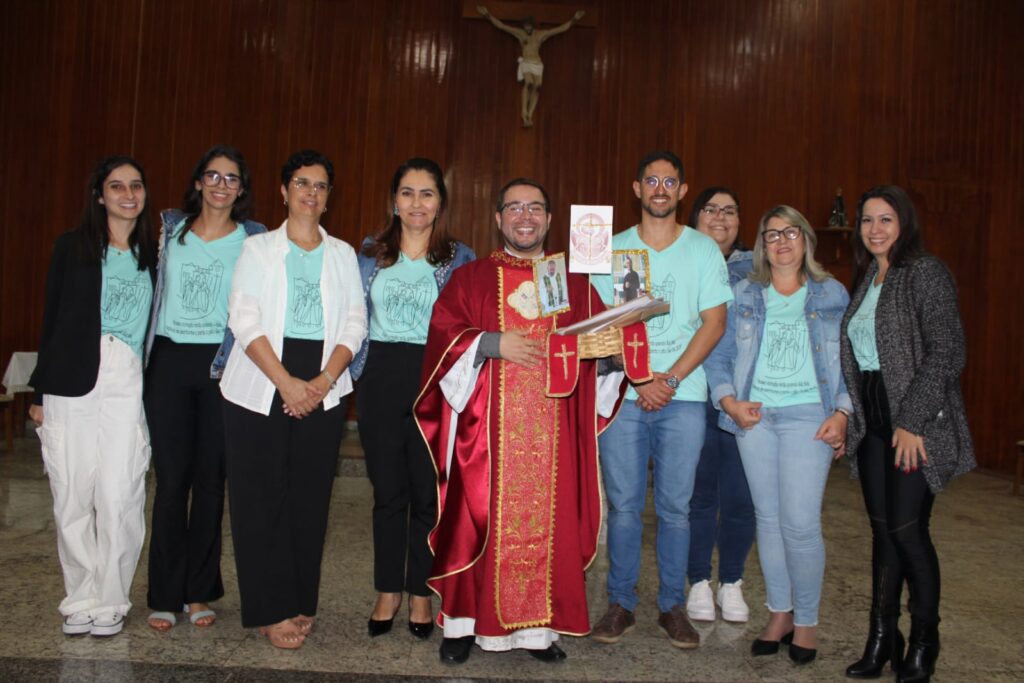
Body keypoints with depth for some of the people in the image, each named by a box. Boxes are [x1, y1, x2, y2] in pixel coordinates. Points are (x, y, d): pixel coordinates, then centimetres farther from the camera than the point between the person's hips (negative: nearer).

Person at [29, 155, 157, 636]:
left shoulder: (151, 255, 10)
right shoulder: (72, 247, 7)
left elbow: (157, 326, 9)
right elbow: (52, 320, 7)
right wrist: (41, 391, 5)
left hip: (128, 386, 0)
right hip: (73, 384, 0)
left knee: (119, 497, -4)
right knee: (72, 496, 3)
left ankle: (110, 601, 10)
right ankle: (81, 600, 17)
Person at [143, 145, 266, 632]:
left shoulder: (254, 239, 4)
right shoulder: (170, 229, 10)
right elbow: (151, 288, 17)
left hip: (221, 366, -1)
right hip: (169, 359, 1)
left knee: (210, 479, 4)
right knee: (171, 478, 1)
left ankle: (199, 591, 16)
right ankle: (165, 595, 11)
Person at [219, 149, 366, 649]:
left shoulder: (342, 254, 13)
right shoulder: (258, 248, 6)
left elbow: (354, 324, 6)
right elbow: (244, 320, -4)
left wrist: (324, 380, -10)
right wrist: (287, 382, -15)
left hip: (323, 389, 2)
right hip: (260, 391, -2)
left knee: (310, 498, 4)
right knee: (263, 499, -2)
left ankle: (302, 604, 16)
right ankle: (272, 611, 8)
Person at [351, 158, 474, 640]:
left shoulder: (460, 259, 5)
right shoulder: (370, 254, 10)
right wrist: (359, 372, 2)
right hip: (382, 380, 2)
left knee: (429, 492, 3)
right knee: (388, 490, 8)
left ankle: (421, 592, 18)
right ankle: (388, 591, 21)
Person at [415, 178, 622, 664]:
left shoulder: (574, 283, 14)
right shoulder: (470, 278, 8)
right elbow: (443, 334, -1)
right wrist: (492, 343, -15)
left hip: (552, 429, 2)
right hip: (486, 425, -1)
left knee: (546, 519, 2)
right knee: (481, 516, -1)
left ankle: (537, 624, 13)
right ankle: (466, 621, 11)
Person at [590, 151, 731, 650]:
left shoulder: (704, 250, 6)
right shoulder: (613, 250, 8)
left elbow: (714, 323, 1)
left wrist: (669, 379, -9)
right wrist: (639, 381, -8)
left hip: (683, 397, 0)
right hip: (623, 394, 0)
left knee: (675, 507, 5)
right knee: (623, 505, 3)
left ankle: (672, 605, 17)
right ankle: (620, 604, 16)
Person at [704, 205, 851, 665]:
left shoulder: (832, 294, 7)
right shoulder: (744, 294, 10)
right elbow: (719, 354, 7)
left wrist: (841, 412, -6)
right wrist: (730, 402, -7)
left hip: (808, 415, -2)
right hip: (754, 416, 2)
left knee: (800, 523, -7)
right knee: (768, 518, 8)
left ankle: (806, 621, 12)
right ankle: (779, 614, 22)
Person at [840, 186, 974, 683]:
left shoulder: (926, 273, -9)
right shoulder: (865, 279, 14)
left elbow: (947, 353, -16)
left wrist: (912, 421, -19)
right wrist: (849, 416, 9)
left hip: (916, 423, -7)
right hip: (873, 421, 7)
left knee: (907, 527, -6)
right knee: (882, 528, 9)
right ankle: (881, 640, 18)